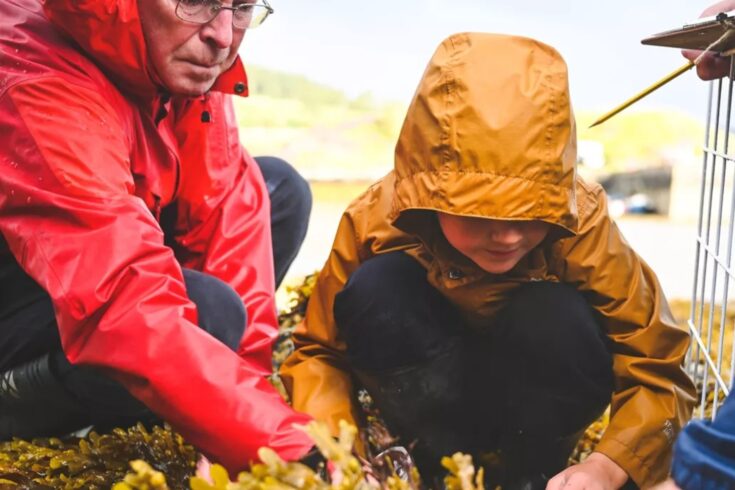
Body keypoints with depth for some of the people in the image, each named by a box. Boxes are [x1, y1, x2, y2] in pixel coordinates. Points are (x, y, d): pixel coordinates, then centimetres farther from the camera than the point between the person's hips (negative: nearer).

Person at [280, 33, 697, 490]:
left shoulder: (582, 226, -28)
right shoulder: (377, 220, -26)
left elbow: (659, 371, -23)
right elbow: (318, 350, -16)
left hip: (540, 396, 0)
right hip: (434, 393, 0)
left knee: (553, 316, -33)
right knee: (372, 290, -28)